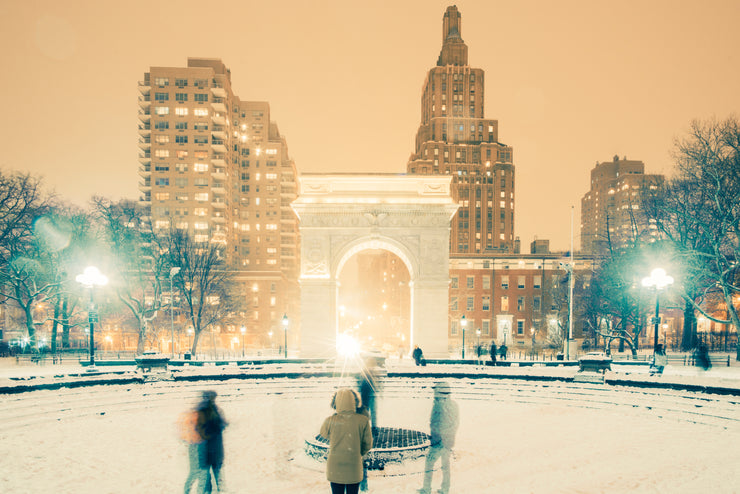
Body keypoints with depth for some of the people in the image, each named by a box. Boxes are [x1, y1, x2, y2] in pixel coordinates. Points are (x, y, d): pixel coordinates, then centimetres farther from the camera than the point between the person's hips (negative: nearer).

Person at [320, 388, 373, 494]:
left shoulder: (330, 421, -13)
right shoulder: (363, 421, -12)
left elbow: (323, 433, 10)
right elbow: (368, 444, -2)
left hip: (335, 470, 0)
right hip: (354, 469, 0)